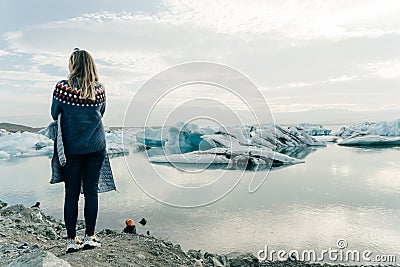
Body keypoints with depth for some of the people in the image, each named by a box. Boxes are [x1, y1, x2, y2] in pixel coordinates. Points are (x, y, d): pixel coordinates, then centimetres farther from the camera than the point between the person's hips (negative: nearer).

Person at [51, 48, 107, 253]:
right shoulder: (100, 89, -2)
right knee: (91, 190, 7)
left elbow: (54, 114, 3)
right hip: (96, 147, 1)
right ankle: (90, 237, 14)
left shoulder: (63, 88, -8)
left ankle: (72, 240, 13)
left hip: (71, 148, -1)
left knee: (71, 194, 6)